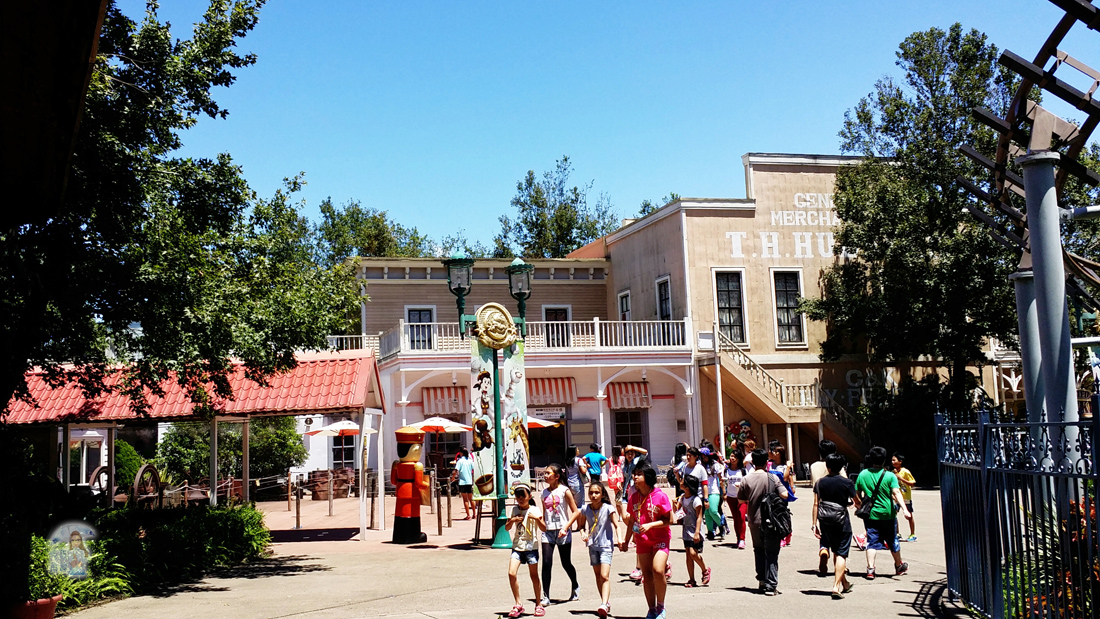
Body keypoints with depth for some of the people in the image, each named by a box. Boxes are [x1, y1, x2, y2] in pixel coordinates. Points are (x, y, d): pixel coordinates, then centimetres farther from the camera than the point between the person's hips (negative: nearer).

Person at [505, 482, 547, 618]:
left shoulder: (534, 510, -4)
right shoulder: (514, 509, 6)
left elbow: (544, 528, -9)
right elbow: (506, 528, 10)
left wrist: (536, 518, -25)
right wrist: (512, 520, -9)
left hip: (531, 547, -3)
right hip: (517, 546, 3)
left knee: (534, 576, 5)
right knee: (511, 573, -12)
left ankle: (539, 605, 20)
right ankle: (518, 604, 1)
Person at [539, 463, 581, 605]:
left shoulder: (564, 491, -6)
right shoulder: (544, 493, 9)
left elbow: (575, 512, -7)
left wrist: (566, 527, -16)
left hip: (562, 531, -4)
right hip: (548, 531, 4)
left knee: (566, 563, 8)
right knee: (546, 563, -8)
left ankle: (575, 587, 34)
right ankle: (546, 596, -5)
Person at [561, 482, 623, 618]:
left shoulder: (608, 508, -13)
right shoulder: (585, 509, -2)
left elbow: (617, 525, -15)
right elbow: (582, 524, 12)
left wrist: (620, 539, -30)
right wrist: (583, 533, -7)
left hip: (606, 545, -5)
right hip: (593, 544, 5)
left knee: (604, 576, -16)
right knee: (597, 575, 13)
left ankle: (604, 605, -23)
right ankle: (606, 603, 26)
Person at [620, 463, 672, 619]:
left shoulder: (660, 496, -13)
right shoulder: (634, 498, 2)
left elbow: (669, 519, -12)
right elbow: (632, 521, 13)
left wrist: (650, 525, -22)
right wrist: (626, 540, 14)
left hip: (660, 539, -5)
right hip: (643, 540, 5)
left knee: (658, 570, -20)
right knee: (647, 575, 5)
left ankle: (661, 605, 1)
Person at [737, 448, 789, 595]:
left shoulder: (746, 480, -5)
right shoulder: (772, 478, -10)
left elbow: (740, 500, 3)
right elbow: (784, 495, -14)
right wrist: (773, 494, 6)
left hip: (754, 521, 2)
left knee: (759, 550, 20)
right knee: (771, 553, 3)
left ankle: (761, 580, 25)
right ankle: (770, 585, -1)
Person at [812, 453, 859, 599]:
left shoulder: (820, 482, 0)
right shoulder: (847, 482, -5)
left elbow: (816, 504, -2)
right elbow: (857, 502, 4)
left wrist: (814, 523, 2)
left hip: (825, 519, 3)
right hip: (841, 518, -3)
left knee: (836, 551, 18)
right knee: (841, 553, 0)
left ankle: (844, 583, 30)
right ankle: (836, 586, -11)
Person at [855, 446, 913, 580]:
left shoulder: (862, 475, 1)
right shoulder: (890, 476, -7)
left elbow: (856, 494, 7)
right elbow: (896, 493, -19)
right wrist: (904, 509, -26)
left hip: (870, 514, 1)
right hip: (887, 514, -1)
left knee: (872, 541, 2)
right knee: (892, 540, 16)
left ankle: (870, 569, -11)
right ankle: (899, 566, 34)